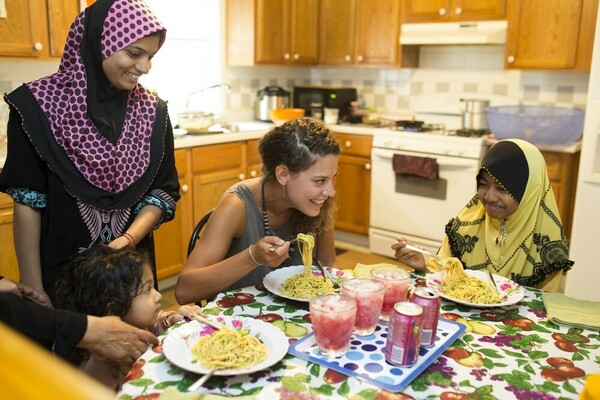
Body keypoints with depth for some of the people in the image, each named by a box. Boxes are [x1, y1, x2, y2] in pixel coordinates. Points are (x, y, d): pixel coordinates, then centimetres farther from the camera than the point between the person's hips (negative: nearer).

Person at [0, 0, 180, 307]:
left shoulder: (152, 111, -2)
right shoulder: (40, 104, -12)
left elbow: (164, 192, 0)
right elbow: (27, 201, -9)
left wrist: (129, 238, -17)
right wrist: (33, 289, -9)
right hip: (61, 270, -3)